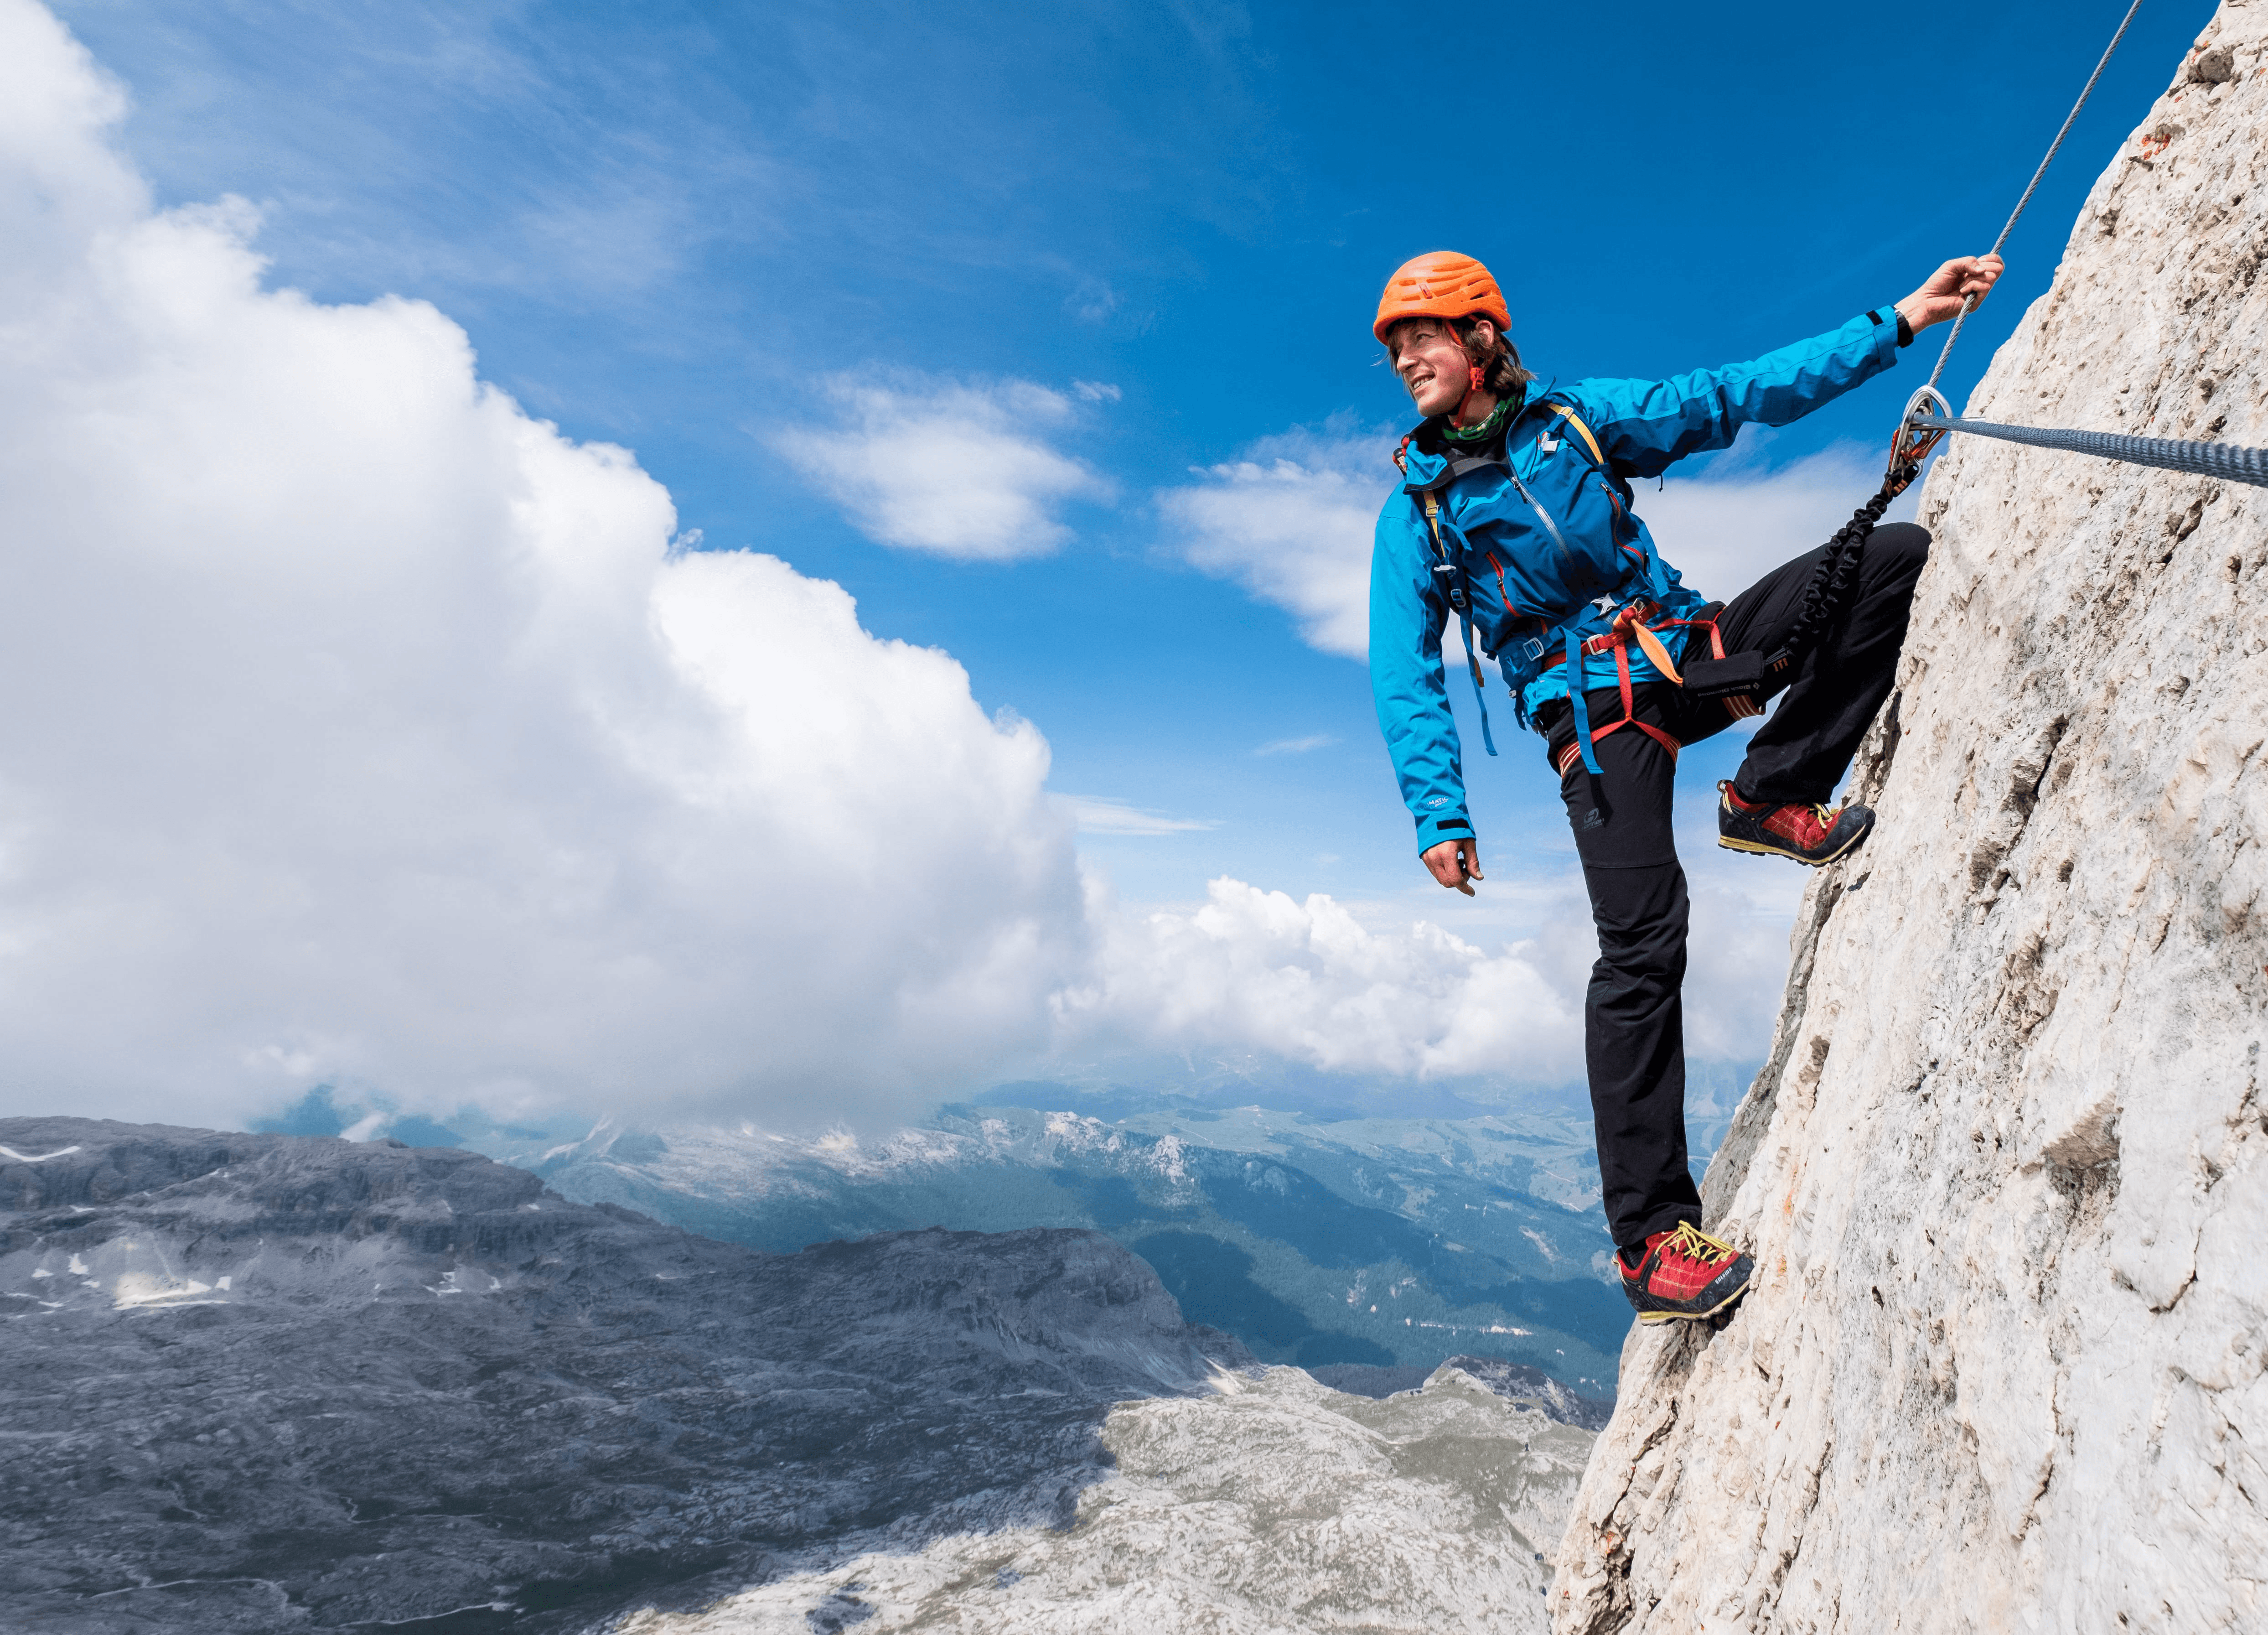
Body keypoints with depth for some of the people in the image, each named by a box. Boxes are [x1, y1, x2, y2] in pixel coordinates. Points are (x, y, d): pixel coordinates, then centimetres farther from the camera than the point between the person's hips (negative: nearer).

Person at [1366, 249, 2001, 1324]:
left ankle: (1771, 797, -8)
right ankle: (1649, 1236, -14)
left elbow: (1736, 395, 9)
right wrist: (1439, 814, -16)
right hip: (1595, 714, -4)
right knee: (1642, 947, -20)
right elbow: (1404, 677, -5)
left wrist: (1898, 321, 3)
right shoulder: (1415, 513, 1)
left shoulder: (1578, 417, 9)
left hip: (1691, 652, 4)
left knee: (1894, 553, -12)